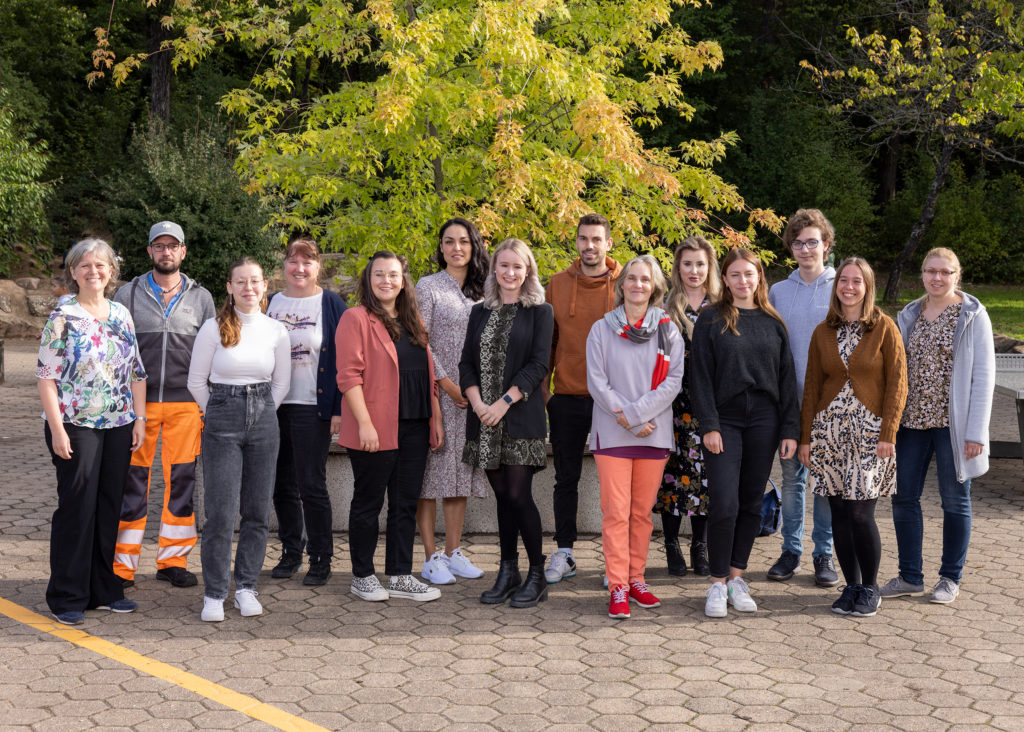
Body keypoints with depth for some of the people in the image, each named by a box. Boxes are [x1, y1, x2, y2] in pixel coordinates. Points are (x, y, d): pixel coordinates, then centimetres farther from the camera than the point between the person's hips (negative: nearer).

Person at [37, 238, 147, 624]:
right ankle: (68, 598, 8)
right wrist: (57, 429, -15)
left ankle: (105, 589, 21)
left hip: (118, 426, 5)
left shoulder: (122, 314, 10)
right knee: (76, 507, -2)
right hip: (76, 425, -5)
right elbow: (46, 376, -10)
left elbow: (136, 371, 14)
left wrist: (139, 419, 8)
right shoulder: (62, 317, -6)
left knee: (109, 506, 10)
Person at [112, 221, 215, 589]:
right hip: (137, 401, -1)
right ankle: (122, 564, 7)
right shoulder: (128, 294, 7)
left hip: (185, 403, 1)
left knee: (182, 481, 3)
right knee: (132, 480, -1)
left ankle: (173, 559, 14)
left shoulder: (201, 297, 11)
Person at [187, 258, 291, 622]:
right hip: (222, 425, -3)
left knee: (257, 510, 6)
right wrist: (222, 414, 9)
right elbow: (196, 381, 3)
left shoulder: (277, 331, 4)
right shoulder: (214, 328, -4)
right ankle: (214, 593, 5)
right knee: (221, 512, -6)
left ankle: (246, 587, 18)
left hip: (264, 422, 3)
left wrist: (260, 414, 11)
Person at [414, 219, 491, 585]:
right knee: (431, 470, -4)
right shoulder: (428, 287, -2)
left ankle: (454, 551, 16)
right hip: (436, 391, -5)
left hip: (470, 395, 5)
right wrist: (449, 386, -13)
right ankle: (431, 557, 0)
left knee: (461, 469, 8)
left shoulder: (480, 291, 14)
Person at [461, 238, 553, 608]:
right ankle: (508, 571, 17)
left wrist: (504, 403, -14)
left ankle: (537, 575, 4)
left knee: (518, 494, -8)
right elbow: (466, 363, 9)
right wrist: (478, 404, -7)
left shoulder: (540, 312, 2)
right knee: (502, 495, 9)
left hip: (520, 417, -4)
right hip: (485, 420, 4)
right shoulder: (480, 312, 14)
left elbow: (538, 365, -7)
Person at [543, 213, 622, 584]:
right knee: (566, 477, 8)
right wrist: (542, 385, 7)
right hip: (567, 396, 2)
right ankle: (564, 553, 17)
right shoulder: (557, 284, 6)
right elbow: (547, 340, 11)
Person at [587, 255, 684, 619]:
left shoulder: (668, 330, 7)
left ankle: (636, 579, 17)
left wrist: (636, 413, -12)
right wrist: (628, 420, -10)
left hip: (654, 434, 1)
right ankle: (618, 588, -2)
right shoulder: (602, 330, 5)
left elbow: (673, 380, -2)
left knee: (642, 511, 7)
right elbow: (597, 382, -1)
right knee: (616, 512, -6)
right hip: (612, 434, -1)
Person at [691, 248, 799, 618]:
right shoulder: (711, 320, 2)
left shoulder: (773, 323, 10)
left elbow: (787, 379, 9)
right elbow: (701, 376, -3)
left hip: (764, 421, 3)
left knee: (751, 502, 7)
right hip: (725, 421, -3)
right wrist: (709, 425, -11)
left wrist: (790, 429, 2)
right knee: (724, 503, -9)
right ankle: (718, 584, 1)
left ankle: (736, 577, 18)